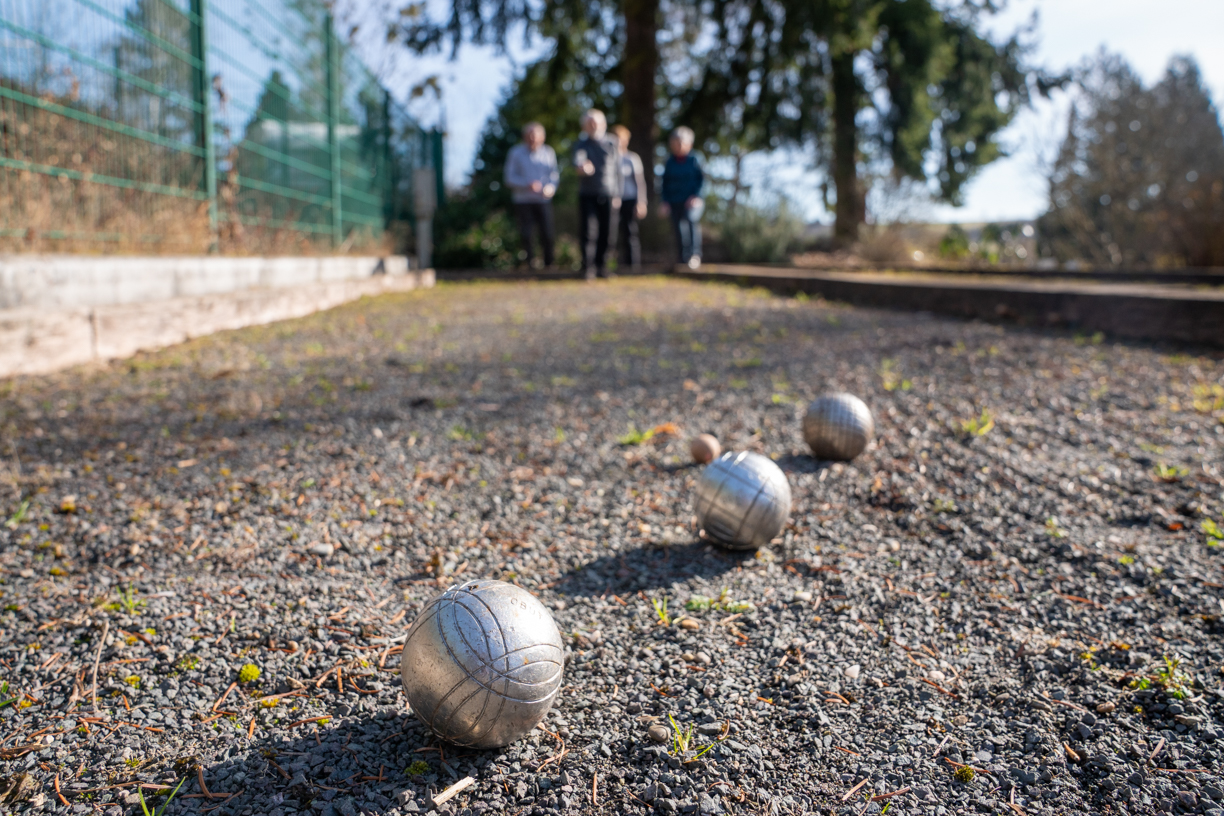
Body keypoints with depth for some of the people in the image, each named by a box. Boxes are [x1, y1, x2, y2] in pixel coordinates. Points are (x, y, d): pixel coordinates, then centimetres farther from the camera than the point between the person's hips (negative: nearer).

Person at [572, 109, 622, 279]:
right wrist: (582, 167, -41)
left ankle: (602, 266, 17)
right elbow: (578, 160, -16)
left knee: (606, 232, 4)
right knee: (586, 231, -8)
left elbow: (617, 170, 10)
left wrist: (617, 194, 5)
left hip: (608, 195, 2)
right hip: (587, 194, -1)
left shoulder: (612, 144, 8)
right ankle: (588, 267, -1)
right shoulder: (581, 144, 4)